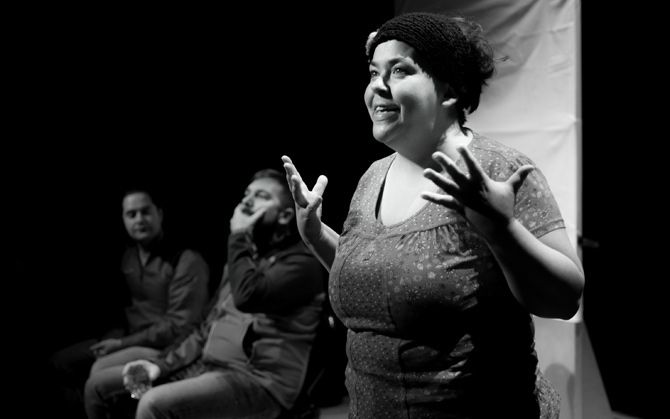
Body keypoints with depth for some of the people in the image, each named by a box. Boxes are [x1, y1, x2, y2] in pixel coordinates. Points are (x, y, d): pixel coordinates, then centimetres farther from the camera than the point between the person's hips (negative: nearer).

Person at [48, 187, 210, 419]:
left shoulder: (187, 261, -15)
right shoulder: (129, 256, 10)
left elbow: (181, 327, -20)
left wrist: (123, 343, -17)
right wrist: (116, 336, -3)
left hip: (166, 348, -8)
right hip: (128, 338, 8)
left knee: (100, 371, -27)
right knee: (59, 363, 2)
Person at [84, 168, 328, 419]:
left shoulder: (301, 261, -7)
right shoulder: (245, 257, 21)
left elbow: (248, 296, -26)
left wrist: (238, 237, -11)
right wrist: (161, 364, 6)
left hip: (259, 380, -9)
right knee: (99, 386, 4)